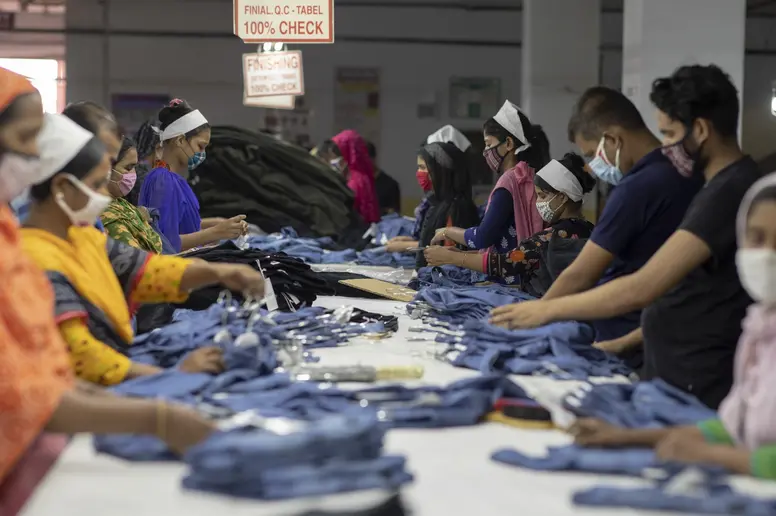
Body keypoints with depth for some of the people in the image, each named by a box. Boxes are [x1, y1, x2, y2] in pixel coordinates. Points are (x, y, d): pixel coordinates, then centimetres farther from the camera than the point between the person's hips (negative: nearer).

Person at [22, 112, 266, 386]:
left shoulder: (82, 236, 10)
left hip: (121, 379, 9)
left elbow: (147, 270, 9)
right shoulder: (37, 262, -20)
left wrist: (216, 272, -9)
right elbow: (76, 355, -27)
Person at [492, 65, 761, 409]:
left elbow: (642, 288, -25)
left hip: (699, 394, -9)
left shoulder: (729, 192, -20)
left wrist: (548, 310, -16)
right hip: (679, 382, 9)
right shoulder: (727, 186, 14)